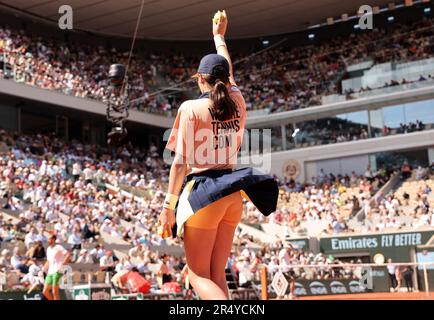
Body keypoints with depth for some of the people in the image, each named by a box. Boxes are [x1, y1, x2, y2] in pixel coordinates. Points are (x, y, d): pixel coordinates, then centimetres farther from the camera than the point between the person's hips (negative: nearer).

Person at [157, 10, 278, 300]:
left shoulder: (191, 108, -7)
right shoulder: (238, 102, 7)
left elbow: (181, 162, -12)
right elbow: (229, 71, 28)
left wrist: (168, 206, -9)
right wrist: (219, 35, 44)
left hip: (202, 193, -6)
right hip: (233, 194, 6)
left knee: (199, 275, 0)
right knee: (217, 275, 12)